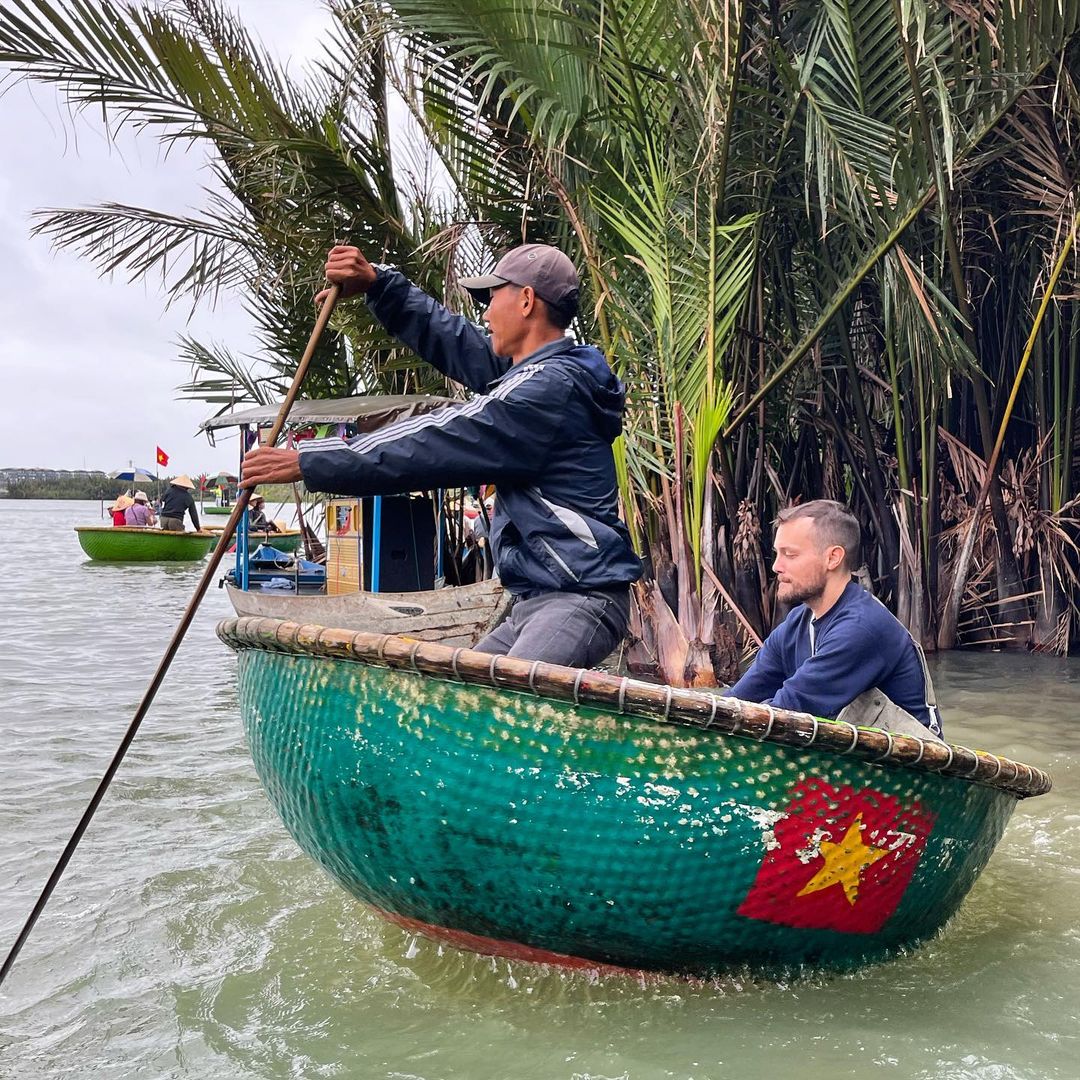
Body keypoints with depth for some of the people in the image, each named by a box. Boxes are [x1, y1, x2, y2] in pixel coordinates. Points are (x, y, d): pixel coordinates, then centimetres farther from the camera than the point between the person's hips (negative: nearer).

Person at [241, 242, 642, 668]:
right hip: (536, 601, 11)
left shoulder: (552, 385, -15)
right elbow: (448, 337, 25)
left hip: (583, 598, -11)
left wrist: (306, 462, -14)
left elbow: (435, 445, -18)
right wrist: (377, 283, 16)